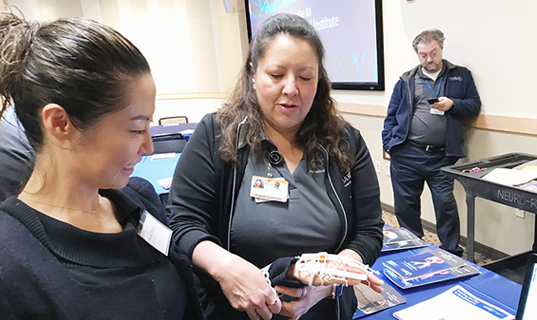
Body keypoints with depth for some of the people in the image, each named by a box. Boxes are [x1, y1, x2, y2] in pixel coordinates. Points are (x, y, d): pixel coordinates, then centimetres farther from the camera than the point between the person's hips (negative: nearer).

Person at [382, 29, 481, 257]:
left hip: (442, 156, -1)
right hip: (406, 155, 1)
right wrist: (389, 144, -1)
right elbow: (391, 116, 10)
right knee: (405, 204, 8)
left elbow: (475, 105, 9)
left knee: (446, 204, -1)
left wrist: (452, 105, -10)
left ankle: (452, 254, 18)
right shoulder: (406, 81, 13)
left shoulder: (461, 76, 13)